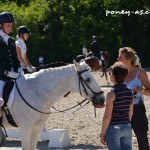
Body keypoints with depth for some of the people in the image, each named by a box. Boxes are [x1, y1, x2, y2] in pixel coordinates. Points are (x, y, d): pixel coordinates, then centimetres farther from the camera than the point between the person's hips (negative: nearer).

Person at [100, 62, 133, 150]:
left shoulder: (112, 93, -16)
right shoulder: (130, 92, 3)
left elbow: (107, 116, -16)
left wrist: (102, 133, -9)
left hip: (114, 128, -6)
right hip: (127, 127, 6)